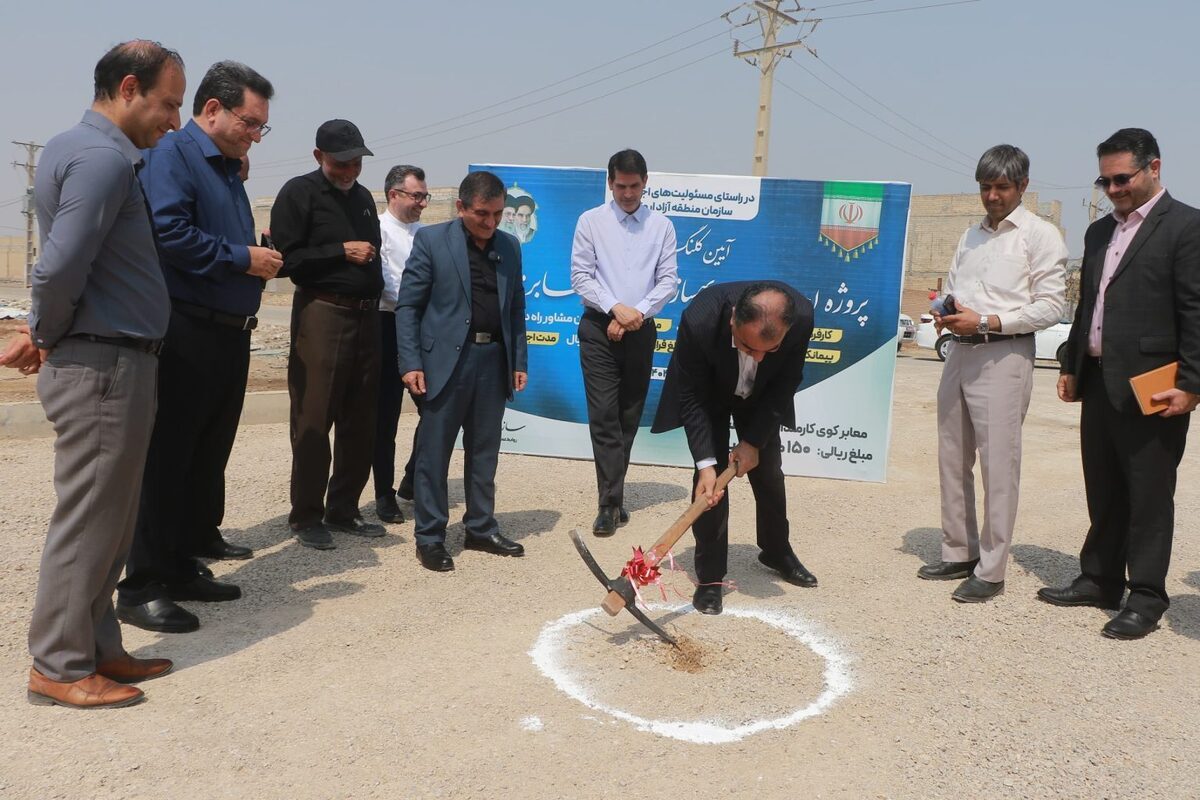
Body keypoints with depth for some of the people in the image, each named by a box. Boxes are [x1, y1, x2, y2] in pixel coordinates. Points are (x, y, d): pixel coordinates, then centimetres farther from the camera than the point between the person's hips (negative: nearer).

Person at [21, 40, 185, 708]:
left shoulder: (75, 147, 16)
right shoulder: (103, 158, -16)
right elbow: (61, 266, -25)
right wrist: (51, 336, -9)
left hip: (109, 363, 10)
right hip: (105, 365, -10)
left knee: (106, 519, 16)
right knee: (89, 520, 0)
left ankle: (98, 648, 27)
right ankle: (60, 667, 13)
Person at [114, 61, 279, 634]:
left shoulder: (228, 168, 20)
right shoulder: (171, 154, -8)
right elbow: (168, 232, -21)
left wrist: (261, 260, 6)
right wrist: (242, 259, -15)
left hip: (230, 336, 9)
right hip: (186, 334, -9)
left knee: (208, 457, 13)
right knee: (166, 461, -4)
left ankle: (182, 568, 25)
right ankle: (142, 588, 5)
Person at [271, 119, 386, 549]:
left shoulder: (363, 196, 19)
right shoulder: (299, 193, -1)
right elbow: (286, 258, -9)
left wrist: (375, 297, 14)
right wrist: (341, 252, -12)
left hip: (366, 315, 6)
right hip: (322, 315, -6)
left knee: (360, 422, 8)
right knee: (314, 421, -3)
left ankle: (343, 509, 19)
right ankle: (306, 515, 7)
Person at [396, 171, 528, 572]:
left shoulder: (509, 246, 10)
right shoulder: (431, 240, -3)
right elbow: (408, 305, -4)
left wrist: (519, 362, 8)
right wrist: (411, 363, -11)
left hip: (493, 360, 5)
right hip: (445, 359, -4)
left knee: (485, 450, 12)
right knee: (434, 452, 2)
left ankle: (481, 528, 25)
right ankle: (429, 537, 12)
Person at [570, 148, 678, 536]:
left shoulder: (662, 225, 5)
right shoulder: (591, 221, 1)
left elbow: (668, 279, 2)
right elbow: (580, 275, -3)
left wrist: (638, 313, -11)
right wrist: (616, 308, -14)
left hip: (641, 329, 2)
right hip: (599, 328, -2)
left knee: (629, 417, 9)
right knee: (604, 415, -8)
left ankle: (611, 495, 22)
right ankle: (611, 502, -5)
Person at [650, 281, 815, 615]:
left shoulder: (802, 316, -35)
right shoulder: (700, 320, -41)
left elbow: (785, 384, -19)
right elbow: (692, 397, -28)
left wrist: (754, 441, -20)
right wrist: (706, 463, -33)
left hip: (760, 395, 3)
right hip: (709, 394, -2)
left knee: (768, 472, 11)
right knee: (712, 478, -11)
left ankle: (777, 551, 35)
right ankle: (710, 575, 2)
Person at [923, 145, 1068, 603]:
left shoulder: (1040, 235, -3)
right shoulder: (971, 236, 19)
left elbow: (1051, 307, -9)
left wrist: (986, 321, -17)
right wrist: (945, 314, 0)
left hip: (1003, 357, -7)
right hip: (960, 353, 7)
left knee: (999, 466, -5)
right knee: (953, 460, 11)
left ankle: (990, 571, 2)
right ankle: (958, 554, 23)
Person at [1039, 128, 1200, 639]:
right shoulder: (1099, 232, 17)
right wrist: (1071, 366, 16)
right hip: (1098, 381, 7)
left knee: (1149, 495, 1)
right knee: (1103, 491, 15)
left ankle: (1146, 598, 11)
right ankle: (1100, 580, 26)